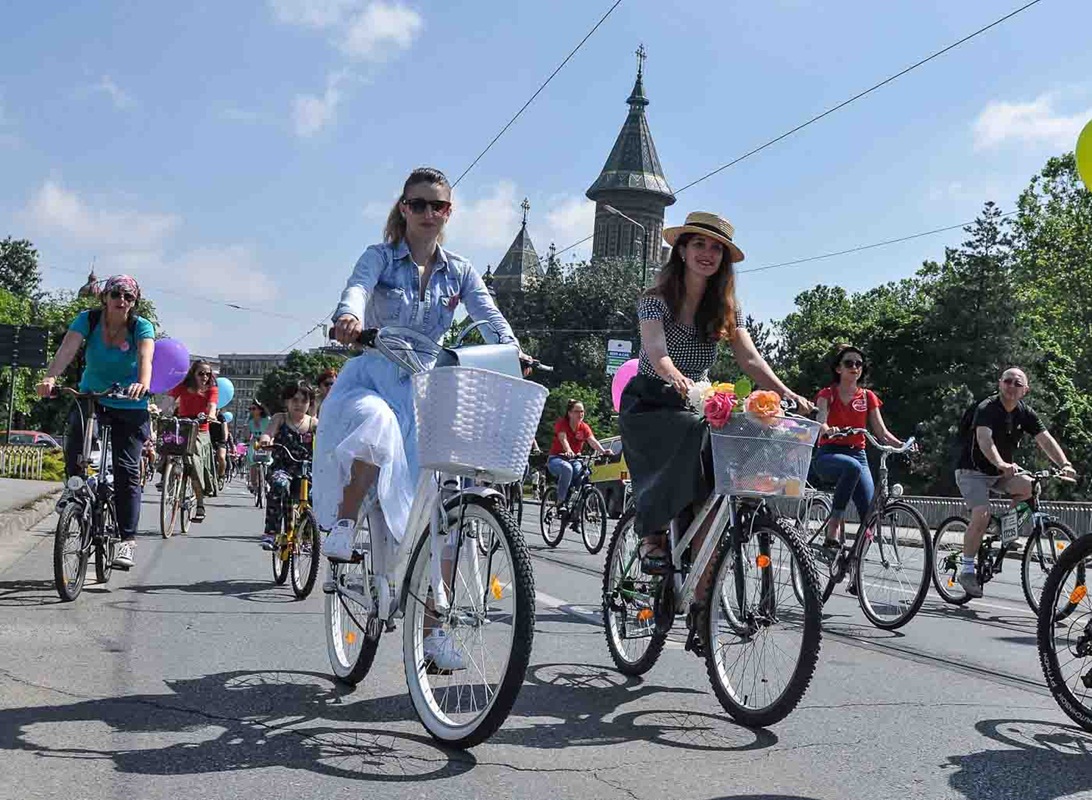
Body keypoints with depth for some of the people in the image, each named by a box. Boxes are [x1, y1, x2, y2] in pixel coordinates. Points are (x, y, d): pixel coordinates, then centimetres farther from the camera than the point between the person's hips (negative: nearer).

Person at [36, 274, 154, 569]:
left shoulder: (142, 327, -14)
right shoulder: (87, 320, -11)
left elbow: (145, 357, -33)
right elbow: (67, 350, -26)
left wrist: (143, 383, -54)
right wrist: (50, 377, -45)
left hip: (129, 406, -2)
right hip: (91, 398, 2)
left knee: (127, 470, -8)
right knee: (76, 425, -30)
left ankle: (127, 540, -3)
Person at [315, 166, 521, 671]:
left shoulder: (458, 271, 10)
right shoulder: (380, 257, 2)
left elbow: (489, 315, -5)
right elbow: (358, 288, -20)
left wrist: (512, 352, -27)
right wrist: (348, 317, -44)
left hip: (426, 388, 3)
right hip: (373, 380, -3)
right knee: (377, 425, -40)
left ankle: (432, 627, 3)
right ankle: (344, 521, -14)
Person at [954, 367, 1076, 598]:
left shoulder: (1025, 413, -2)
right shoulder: (986, 409, -21)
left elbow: (1046, 440, -11)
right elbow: (984, 439, -38)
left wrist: (1065, 464, -29)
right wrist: (1001, 464, -56)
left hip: (1001, 473, 6)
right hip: (973, 472, -6)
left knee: (1030, 486, -19)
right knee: (982, 516, -23)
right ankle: (967, 571, -11)